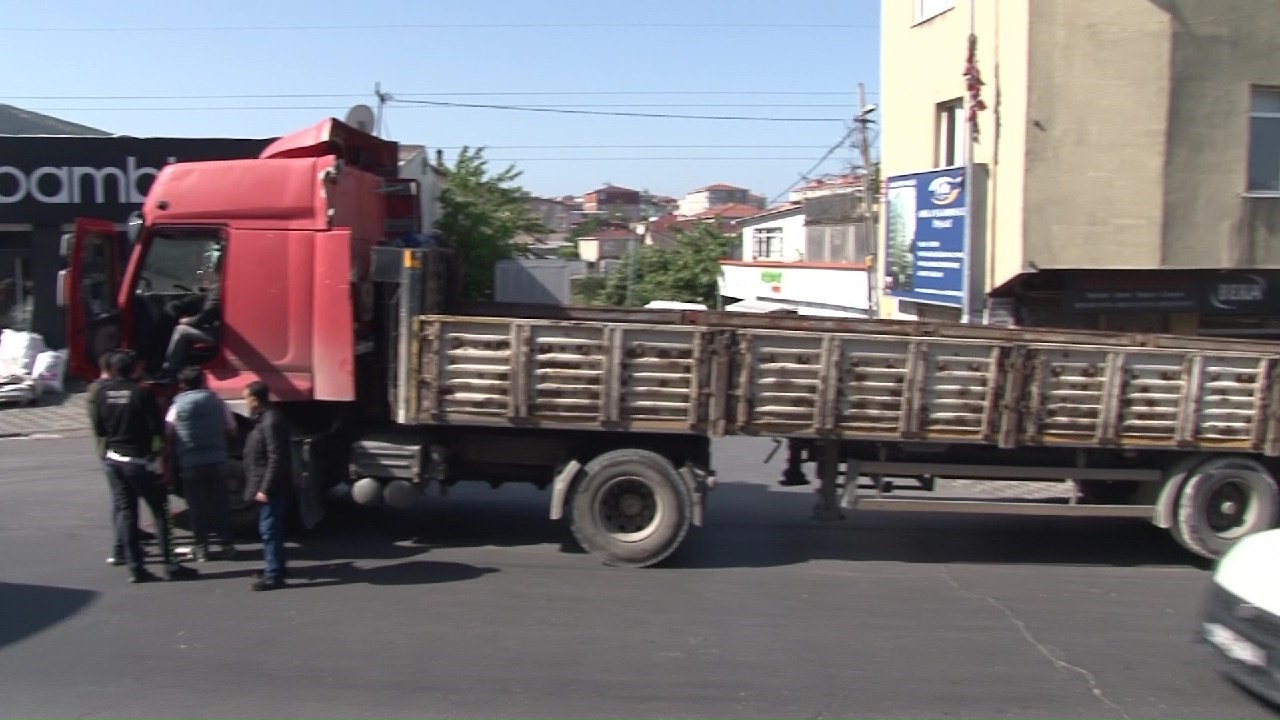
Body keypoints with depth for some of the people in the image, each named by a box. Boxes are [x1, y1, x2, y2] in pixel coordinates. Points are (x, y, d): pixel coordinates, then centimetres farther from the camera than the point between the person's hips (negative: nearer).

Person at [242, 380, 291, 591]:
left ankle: (273, 575, -2)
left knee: (270, 529, -6)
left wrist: (265, 488, -23)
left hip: (271, 487, -11)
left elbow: (276, 459, -23)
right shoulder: (265, 418, 13)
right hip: (269, 486, 11)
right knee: (270, 528, 19)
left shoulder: (271, 421, -20)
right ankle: (273, 567, 30)